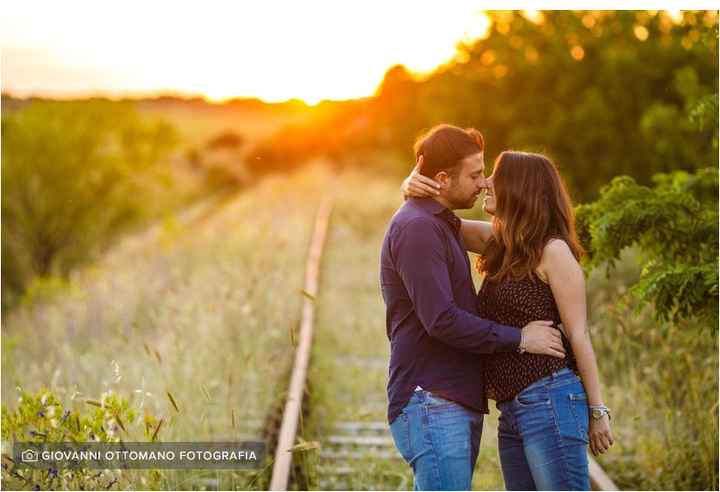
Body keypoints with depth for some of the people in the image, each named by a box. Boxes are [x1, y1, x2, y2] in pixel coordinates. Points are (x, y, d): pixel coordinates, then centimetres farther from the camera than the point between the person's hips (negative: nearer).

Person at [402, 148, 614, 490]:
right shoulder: (497, 242, 14)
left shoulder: (554, 250, -7)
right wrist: (412, 186, -4)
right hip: (512, 411, 8)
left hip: (550, 401, -8)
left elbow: (579, 335, -7)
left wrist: (597, 411, -6)